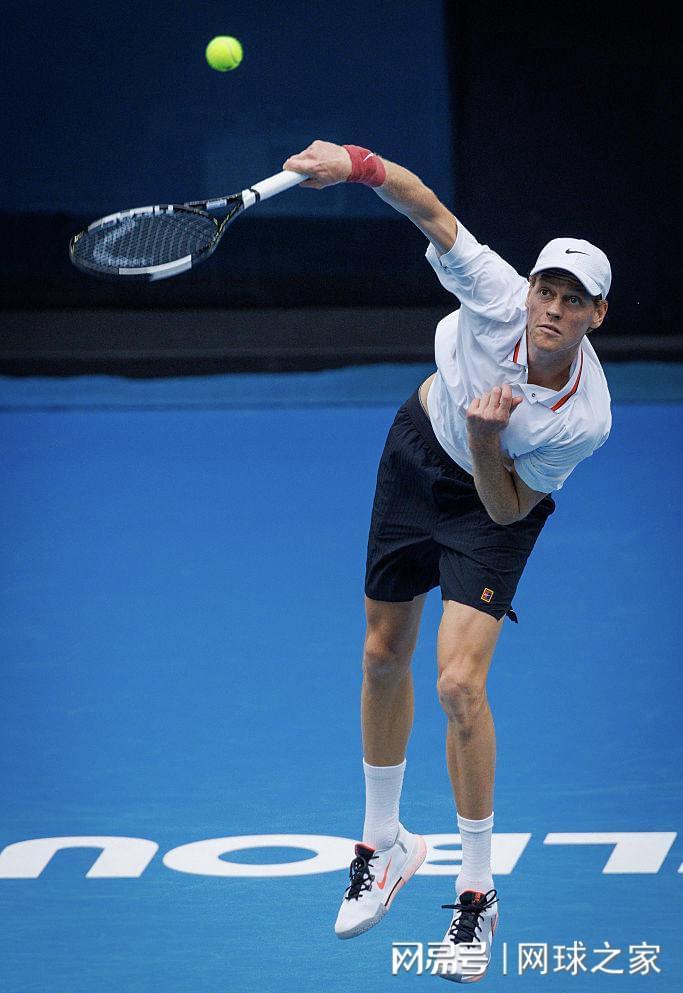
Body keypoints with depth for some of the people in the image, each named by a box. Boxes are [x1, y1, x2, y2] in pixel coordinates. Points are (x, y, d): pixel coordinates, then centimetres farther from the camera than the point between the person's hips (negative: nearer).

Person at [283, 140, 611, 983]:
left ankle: (476, 895, -2)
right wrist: (356, 164, -41)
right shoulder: (500, 296, -30)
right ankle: (383, 844, 35)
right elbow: (428, 209, -25)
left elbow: (508, 510, -21)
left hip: (495, 497, -4)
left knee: (459, 684, -18)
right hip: (419, 449, 4)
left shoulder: (585, 421, -32)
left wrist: (487, 443, -39)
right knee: (383, 658, 14)